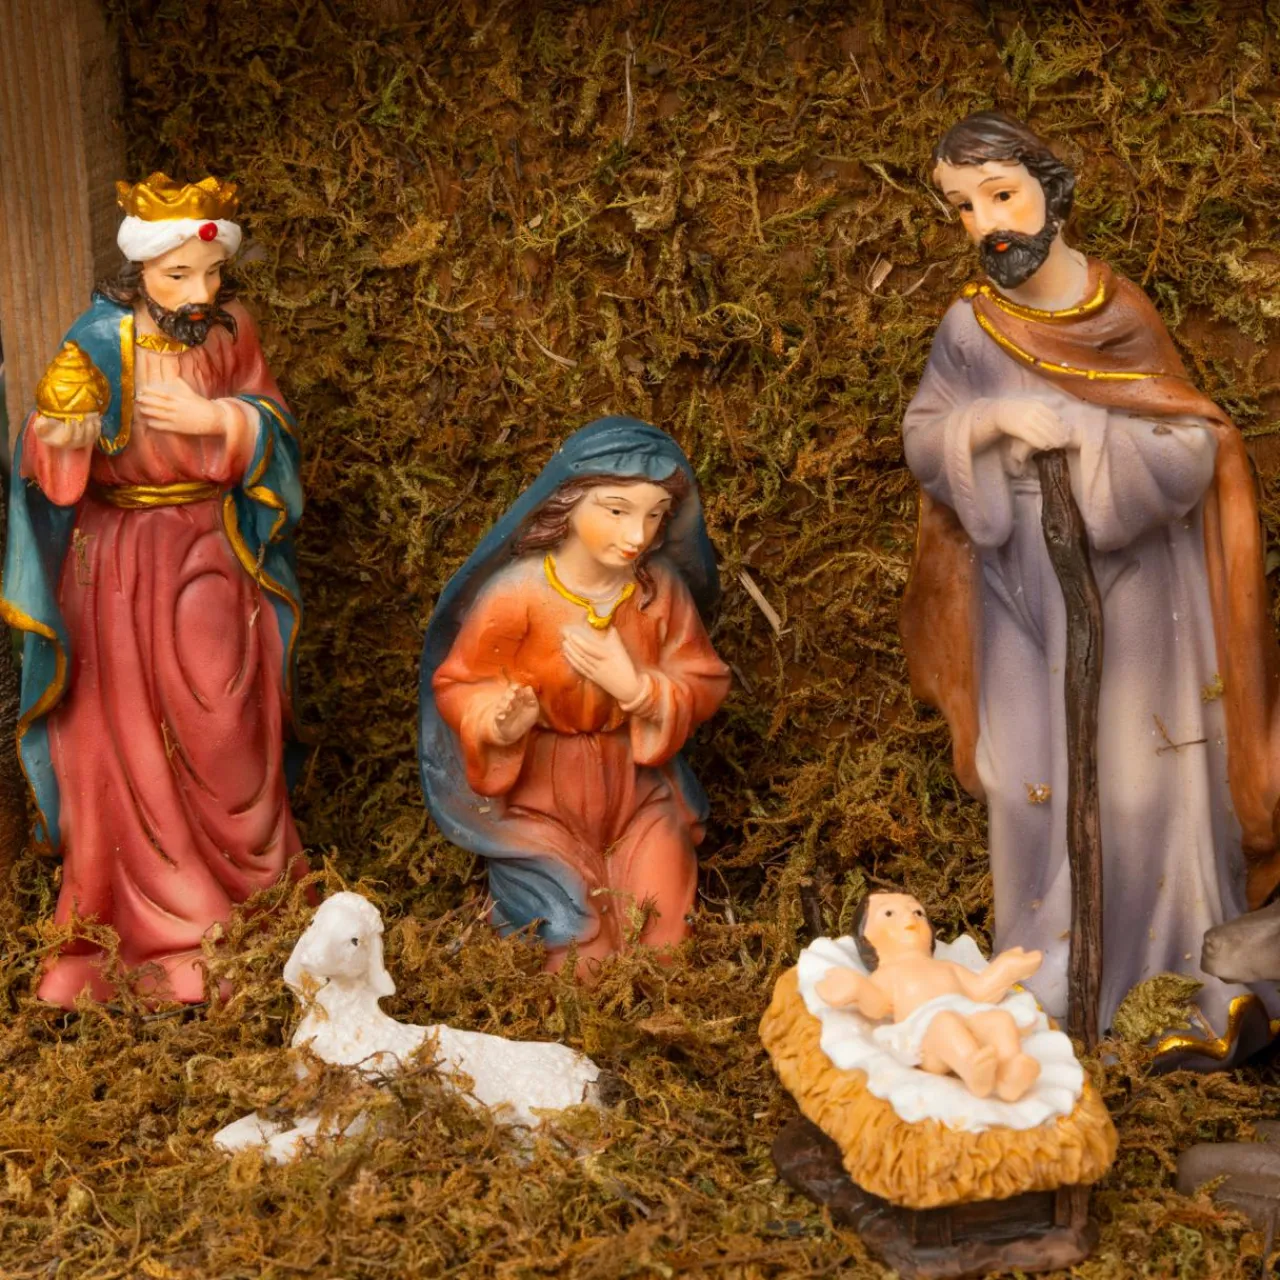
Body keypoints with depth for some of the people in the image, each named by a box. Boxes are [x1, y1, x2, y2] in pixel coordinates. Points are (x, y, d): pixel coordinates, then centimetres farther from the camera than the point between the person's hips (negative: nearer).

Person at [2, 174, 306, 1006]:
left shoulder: (229, 330, -5)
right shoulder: (101, 344, -14)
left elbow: (274, 429, -3)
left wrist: (218, 422, -22)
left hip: (215, 560, 2)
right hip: (122, 568, -2)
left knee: (227, 732, 8)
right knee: (131, 740, 4)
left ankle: (250, 888, 26)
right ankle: (152, 919, 18)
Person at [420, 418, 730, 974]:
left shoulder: (662, 587, -14)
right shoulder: (517, 593, -23)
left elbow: (702, 687, -6)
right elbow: (458, 686, -12)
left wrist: (634, 687, -25)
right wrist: (498, 722, -33)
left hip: (638, 787, 3)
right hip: (541, 795, -3)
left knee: (663, 947, 4)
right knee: (578, 960, 0)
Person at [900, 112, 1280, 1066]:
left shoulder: (1121, 315, -6)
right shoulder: (970, 327, 1)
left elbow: (1194, 448, -11)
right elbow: (922, 442, 1)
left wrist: (1079, 430, -23)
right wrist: (986, 421, -17)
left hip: (1131, 582, -2)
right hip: (1023, 586, 2)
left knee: (1146, 782, 3)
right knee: (1030, 782, 5)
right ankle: (1045, 997, 18)